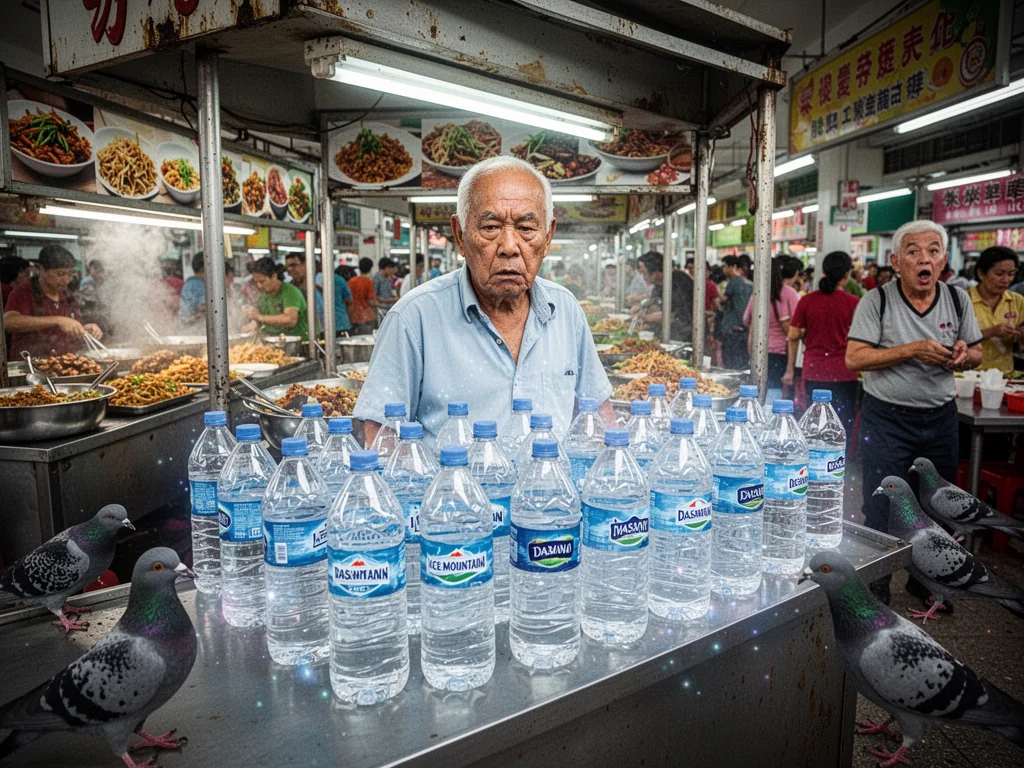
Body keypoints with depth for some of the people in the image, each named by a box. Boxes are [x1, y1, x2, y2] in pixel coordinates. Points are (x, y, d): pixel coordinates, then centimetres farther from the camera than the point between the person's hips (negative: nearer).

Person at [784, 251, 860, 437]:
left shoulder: (807, 301, -1)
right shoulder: (854, 303, -6)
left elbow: (793, 336, 1)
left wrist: (790, 370, 8)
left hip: (813, 372, 2)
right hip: (843, 373, -2)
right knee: (843, 427, 6)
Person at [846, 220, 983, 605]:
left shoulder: (958, 299, 4)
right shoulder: (877, 300, -8)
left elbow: (977, 354, 12)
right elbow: (854, 358, -15)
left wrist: (964, 354, -12)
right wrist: (913, 349, -23)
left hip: (941, 418, 5)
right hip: (887, 418, -4)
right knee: (882, 514, 1)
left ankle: (925, 581, 37)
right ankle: (875, 591, 19)